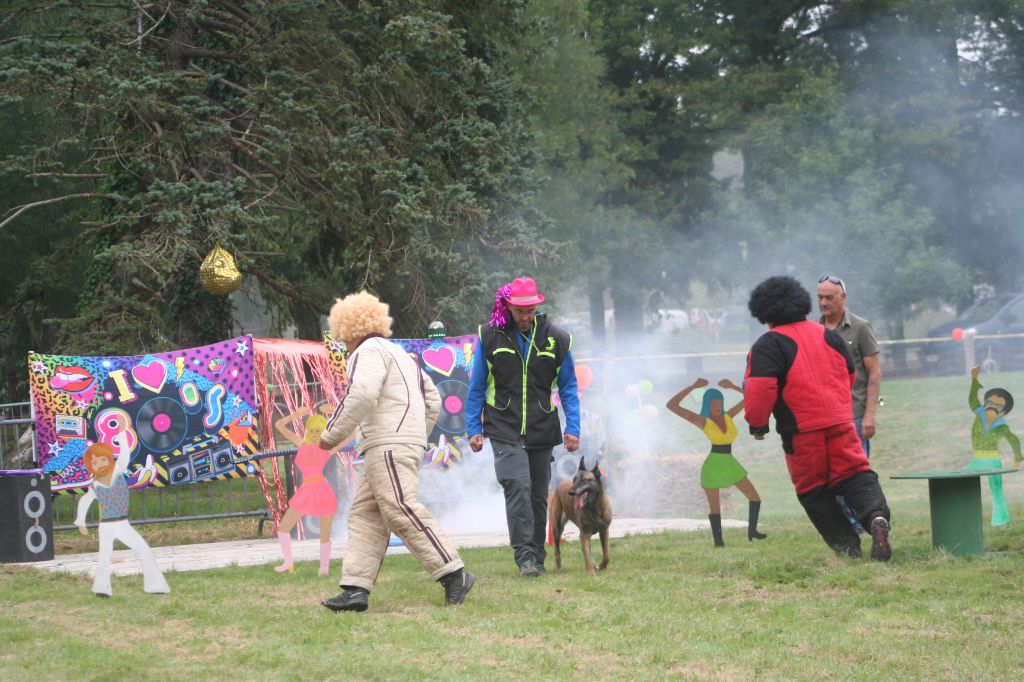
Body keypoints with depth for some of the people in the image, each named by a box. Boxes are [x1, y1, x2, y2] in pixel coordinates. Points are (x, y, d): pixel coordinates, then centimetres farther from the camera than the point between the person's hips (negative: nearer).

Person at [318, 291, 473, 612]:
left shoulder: (369, 351, -4)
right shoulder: (400, 354, 28)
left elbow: (361, 396, -20)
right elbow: (433, 400, 28)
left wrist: (332, 434, -11)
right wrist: (418, 436, 29)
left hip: (389, 446, -11)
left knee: (402, 512, -14)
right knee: (364, 514, 6)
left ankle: (454, 575, -15)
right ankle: (356, 588, -2)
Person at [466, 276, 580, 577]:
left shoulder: (556, 339, 3)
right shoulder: (490, 337, 0)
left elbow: (568, 387, 9)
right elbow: (477, 387, 7)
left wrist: (572, 428, 0)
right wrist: (473, 428, 3)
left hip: (541, 431, 2)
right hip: (505, 431, -2)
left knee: (538, 495, 9)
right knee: (518, 485, -20)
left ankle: (536, 556, 21)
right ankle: (525, 555, -18)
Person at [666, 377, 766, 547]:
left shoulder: (728, 416, 5)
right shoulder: (702, 421, -8)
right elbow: (671, 405, -15)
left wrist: (732, 386, -2)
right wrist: (693, 386, -15)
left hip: (730, 464, 5)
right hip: (713, 465, -5)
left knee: (755, 497, 6)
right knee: (714, 507, 3)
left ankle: (752, 532, 19)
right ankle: (718, 542, 13)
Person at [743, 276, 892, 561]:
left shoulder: (768, 345, -8)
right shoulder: (828, 335, 13)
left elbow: (760, 388, -18)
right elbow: (850, 375, 23)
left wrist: (757, 423, -2)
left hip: (802, 433, -4)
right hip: (841, 424, 4)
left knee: (814, 492, 9)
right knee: (856, 475, 5)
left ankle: (847, 547, 4)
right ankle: (877, 515, -24)